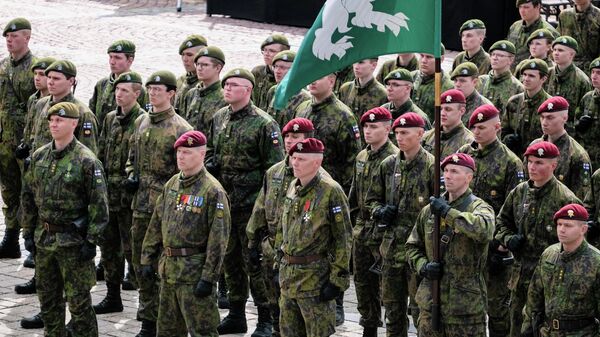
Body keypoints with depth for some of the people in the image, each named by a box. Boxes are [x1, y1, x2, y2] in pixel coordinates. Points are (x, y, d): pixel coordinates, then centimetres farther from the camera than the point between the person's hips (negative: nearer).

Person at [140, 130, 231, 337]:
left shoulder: (212, 191, -13)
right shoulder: (172, 184, 10)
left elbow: (218, 238, -16)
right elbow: (157, 223, 17)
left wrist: (208, 278, -19)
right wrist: (148, 258, 13)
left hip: (194, 273, -8)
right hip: (168, 269, 8)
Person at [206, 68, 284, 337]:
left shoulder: (263, 123, -11)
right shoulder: (219, 118, 10)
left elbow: (274, 168, -11)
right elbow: (210, 150, 25)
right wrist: (209, 164, 3)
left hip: (251, 204, -7)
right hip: (223, 202, 7)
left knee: (255, 261, -4)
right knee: (231, 259, 14)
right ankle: (236, 315, 25)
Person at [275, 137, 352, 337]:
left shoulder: (331, 192, -14)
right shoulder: (293, 187, 9)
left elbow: (343, 239, -14)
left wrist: (337, 280, -17)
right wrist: (280, 265, 19)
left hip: (315, 279, -8)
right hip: (288, 276, 8)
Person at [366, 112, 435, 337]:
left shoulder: (431, 166, -8)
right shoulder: (388, 165, 10)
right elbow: (372, 198, 20)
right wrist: (379, 211, -1)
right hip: (391, 247, 6)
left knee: (421, 308, -3)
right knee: (392, 308, 14)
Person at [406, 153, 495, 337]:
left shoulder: (479, 207, -6)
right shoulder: (429, 210, 10)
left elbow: (484, 230, -30)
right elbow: (413, 246, 18)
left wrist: (447, 212, -24)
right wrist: (423, 266, -3)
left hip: (466, 305, -5)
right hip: (430, 301, 5)